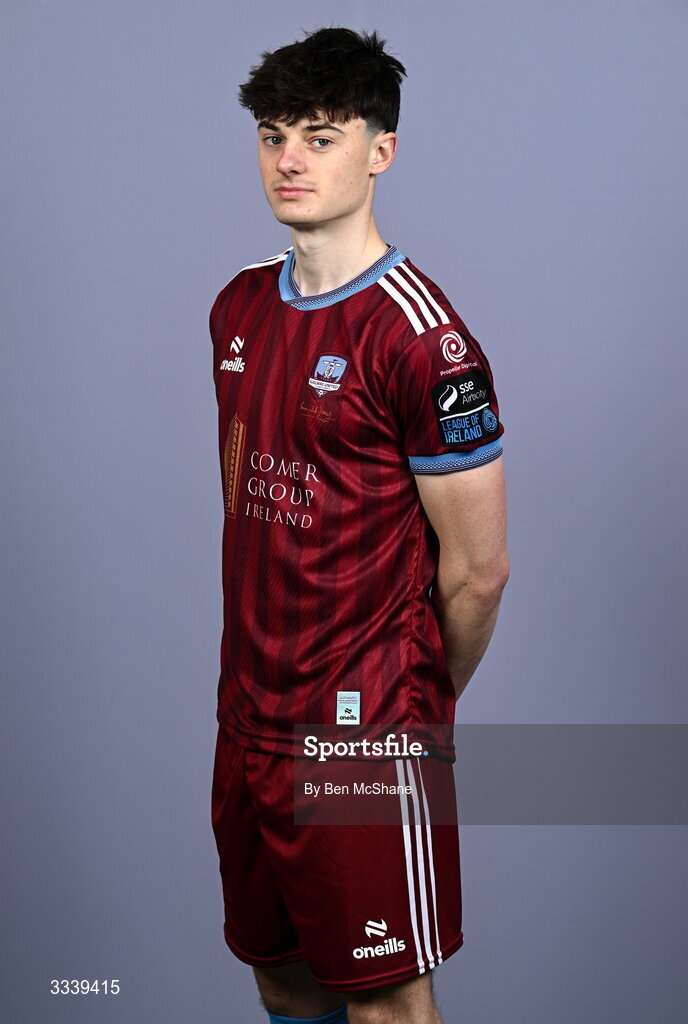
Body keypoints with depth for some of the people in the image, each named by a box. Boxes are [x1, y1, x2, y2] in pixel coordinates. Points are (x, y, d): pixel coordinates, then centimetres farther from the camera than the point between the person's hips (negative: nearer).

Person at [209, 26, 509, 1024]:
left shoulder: (421, 336, -17)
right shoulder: (241, 307, 8)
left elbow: (477, 569, -12)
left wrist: (426, 701, 3)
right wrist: (261, 656, 15)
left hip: (364, 733, -7)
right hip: (248, 717, 7)